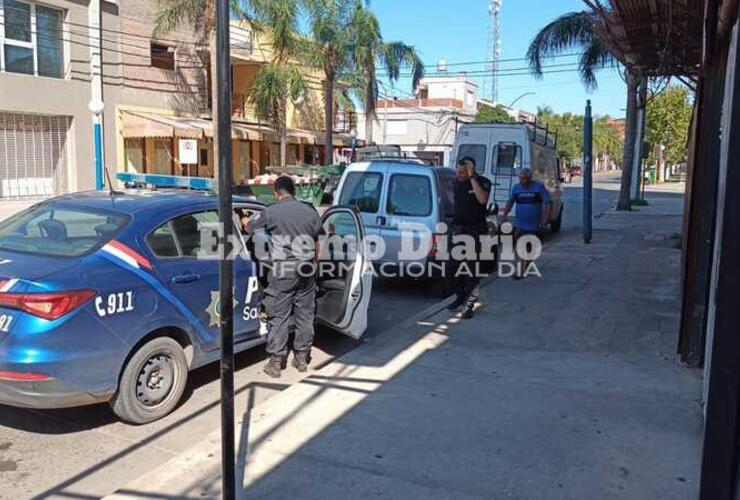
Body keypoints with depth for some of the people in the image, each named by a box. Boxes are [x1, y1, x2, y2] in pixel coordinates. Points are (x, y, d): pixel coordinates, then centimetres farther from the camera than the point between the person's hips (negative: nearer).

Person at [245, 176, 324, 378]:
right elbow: (317, 245, 12)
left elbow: (249, 227, 11)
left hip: (282, 272, -4)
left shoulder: (271, 212, -6)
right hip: (306, 270, 4)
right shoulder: (310, 211, 7)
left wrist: (244, 221, 34)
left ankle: (275, 362, 9)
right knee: (305, 314, 12)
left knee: (279, 316, 3)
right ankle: (302, 358, 22)